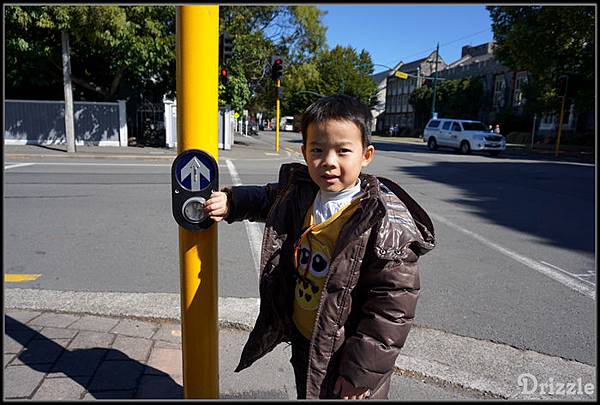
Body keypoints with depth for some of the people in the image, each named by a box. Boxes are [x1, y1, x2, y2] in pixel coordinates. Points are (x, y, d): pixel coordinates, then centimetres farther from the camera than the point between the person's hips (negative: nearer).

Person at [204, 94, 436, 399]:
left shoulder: (386, 222, -26)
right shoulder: (300, 191, -8)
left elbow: (394, 304, -23)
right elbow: (268, 198, 17)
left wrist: (361, 371, -20)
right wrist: (231, 202, 2)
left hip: (348, 353, -6)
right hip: (303, 340, 6)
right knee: (306, 394, 27)